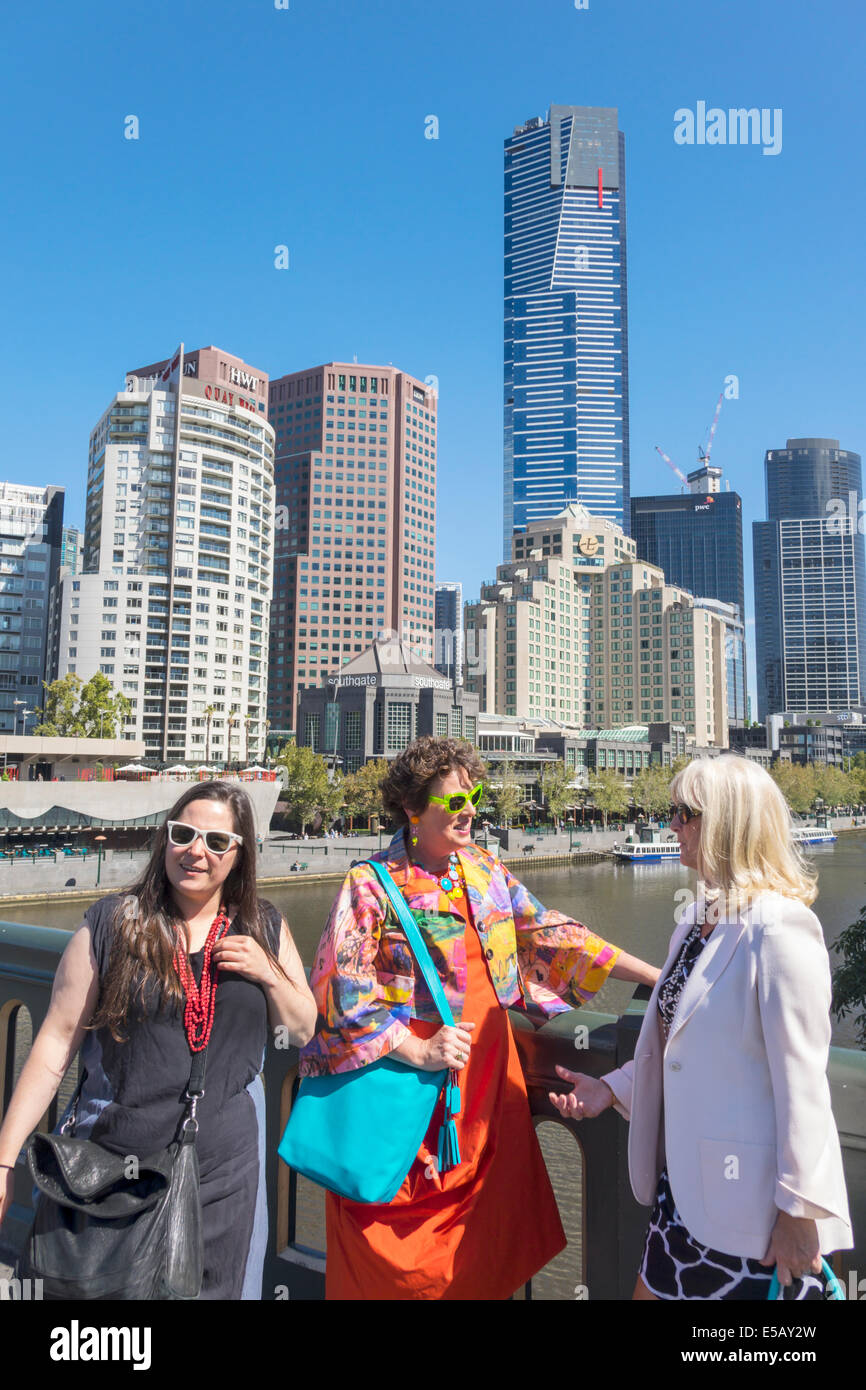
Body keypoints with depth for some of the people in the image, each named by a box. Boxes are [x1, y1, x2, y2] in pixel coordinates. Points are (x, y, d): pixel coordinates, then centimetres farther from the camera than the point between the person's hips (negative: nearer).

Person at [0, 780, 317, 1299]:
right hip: (117, 1158, -2)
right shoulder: (112, 923, -6)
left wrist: (268, 973, -11)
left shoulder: (265, 929, 1)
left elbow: (303, 1031, 7)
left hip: (225, 1161, 2)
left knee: (216, 1285, 16)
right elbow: (57, 1042, -5)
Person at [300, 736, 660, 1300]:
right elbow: (343, 989, -13)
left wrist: (658, 977, 2)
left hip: (488, 1074, 5)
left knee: (489, 1222, 11)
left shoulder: (487, 870, 7)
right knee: (402, 1252, 4)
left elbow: (551, 936, 7)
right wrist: (420, 1053, -17)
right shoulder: (370, 884, -10)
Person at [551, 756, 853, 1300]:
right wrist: (613, 1088, 7)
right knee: (657, 1288, 19)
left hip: (753, 1203, -8)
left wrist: (799, 1210, -16)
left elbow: (801, 1079, -20)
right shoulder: (701, 919, 6)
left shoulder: (778, 929, -21)